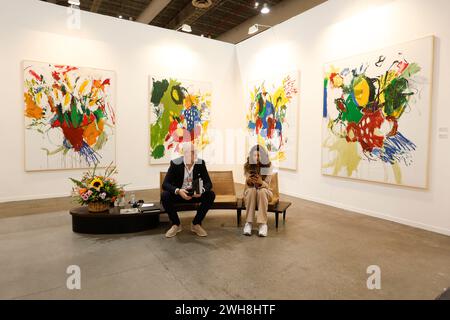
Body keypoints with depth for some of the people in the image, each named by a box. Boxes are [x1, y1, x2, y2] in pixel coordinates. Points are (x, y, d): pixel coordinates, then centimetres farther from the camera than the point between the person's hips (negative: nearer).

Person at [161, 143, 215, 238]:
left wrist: (202, 190, -36)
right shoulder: (175, 163, -17)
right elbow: (165, 184, -22)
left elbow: (208, 183, -12)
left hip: (195, 194, 2)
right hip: (179, 193, -1)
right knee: (165, 195, -30)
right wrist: (178, 191, -41)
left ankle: (196, 224, -7)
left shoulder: (200, 163, -11)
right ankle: (176, 224, -7)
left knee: (210, 195, -24)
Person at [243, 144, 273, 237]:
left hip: (265, 193, 0)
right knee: (252, 190, -33)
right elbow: (248, 185, -14)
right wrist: (248, 181, -39)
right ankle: (248, 223, -28)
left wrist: (261, 182, -41)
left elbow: (267, 185, -18)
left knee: (262, 191, -34)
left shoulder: (268, 166, -14)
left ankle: (263, 224, -31)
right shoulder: (247, 166, -12)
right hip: (249, 193, 1)